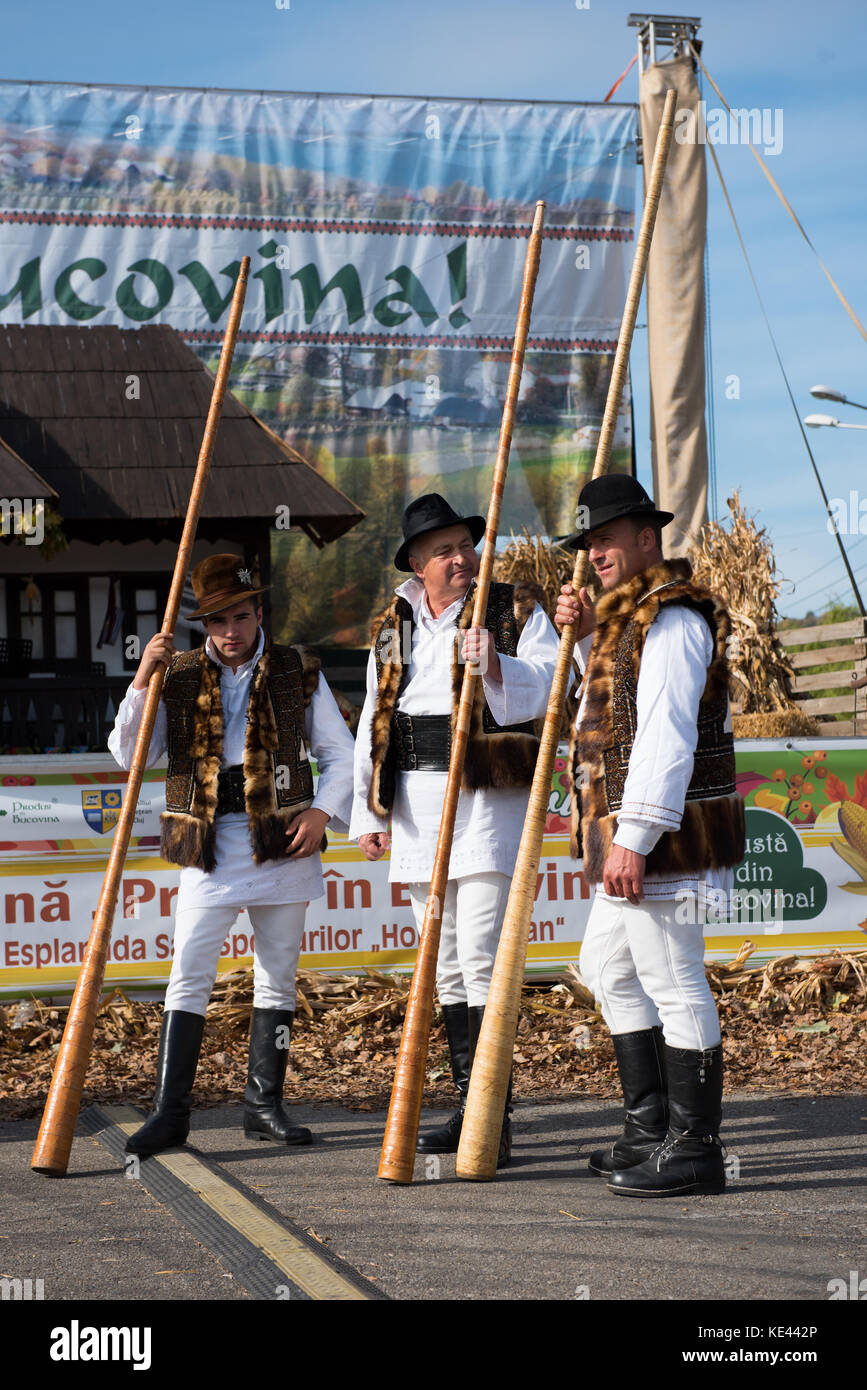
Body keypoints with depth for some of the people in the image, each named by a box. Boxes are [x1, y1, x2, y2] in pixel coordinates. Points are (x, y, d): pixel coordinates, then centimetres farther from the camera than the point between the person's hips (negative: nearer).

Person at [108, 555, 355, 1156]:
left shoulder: (299, 674, 6)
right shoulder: (179, 677, 5)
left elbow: (340, 755, 10)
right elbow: (128, 754, -1)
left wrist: (322, 811, -7)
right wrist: (143, 681, -11)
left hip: (281, 842, 1)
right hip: (209, 846, -1)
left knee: (278, 978, 8)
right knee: (189, 977, -7)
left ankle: (264, 1105, 17)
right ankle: (170, 1111, -3)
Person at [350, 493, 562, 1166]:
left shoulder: (516, 610, 1)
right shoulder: (393, 628, 15)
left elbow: (546, 684, -12)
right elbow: (374, 722, 18)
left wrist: (496, 667, -30)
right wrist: (366, 814, 14)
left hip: (486, 796, -6)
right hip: (415, 803, 6)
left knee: (481, 958, -13)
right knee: (445, 962, 9)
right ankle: (468, 1106, 16)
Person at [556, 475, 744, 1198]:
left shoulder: (672, 619, -15)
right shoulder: (629, 615, 18)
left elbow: (666, 737, -23)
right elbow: (613, 706, 33)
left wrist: (633, 839, -28)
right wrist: (587, 637, 16)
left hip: (664, 835, -11)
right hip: (633, 836, 11)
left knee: (673, 981, -8)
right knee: (611, 968, 18)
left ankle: (694, 1149, -4)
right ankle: (651, 1128, 25)